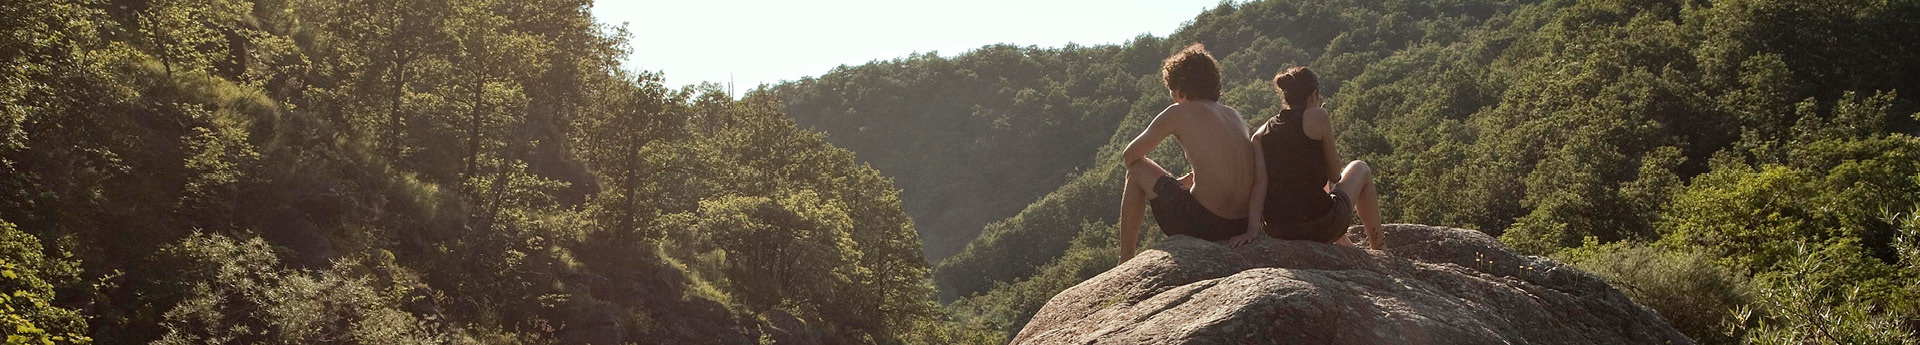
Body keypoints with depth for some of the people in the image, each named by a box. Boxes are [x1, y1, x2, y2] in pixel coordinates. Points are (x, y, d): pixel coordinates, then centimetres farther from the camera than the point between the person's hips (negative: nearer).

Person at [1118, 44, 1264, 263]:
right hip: (1239, 226, 6)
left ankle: (1125, 260, 17)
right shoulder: (1235, 116, 15)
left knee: (1137, 170, 15)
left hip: (1201, 224, -6)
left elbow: (1130, 156, 10)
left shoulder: (1179, 113, 0)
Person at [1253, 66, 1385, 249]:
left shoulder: (1261, 133, 7)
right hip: (1321, 228, -5)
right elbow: (1335, 176, 2)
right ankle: (1378, 248, 36)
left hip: (1278, 233, 5)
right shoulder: (1317, 117, -5)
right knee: (1360, 169, 26)